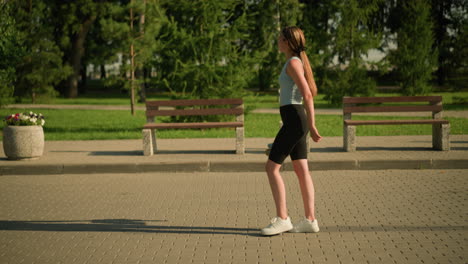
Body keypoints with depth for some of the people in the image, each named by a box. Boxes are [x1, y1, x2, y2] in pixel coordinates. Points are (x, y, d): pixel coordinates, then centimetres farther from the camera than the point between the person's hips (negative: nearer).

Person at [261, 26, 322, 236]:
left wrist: (312, 125, -19)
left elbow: (307, 94, -19)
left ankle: (282, 219, -5)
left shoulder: (293, 63, -11)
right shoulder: (298, 62, 18)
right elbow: (309, 93, 22)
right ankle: (310, 220, 10)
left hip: (293, 120, -10)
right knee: (301, 170, 8)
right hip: (296, 119, 10)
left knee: (272, 168, -6)